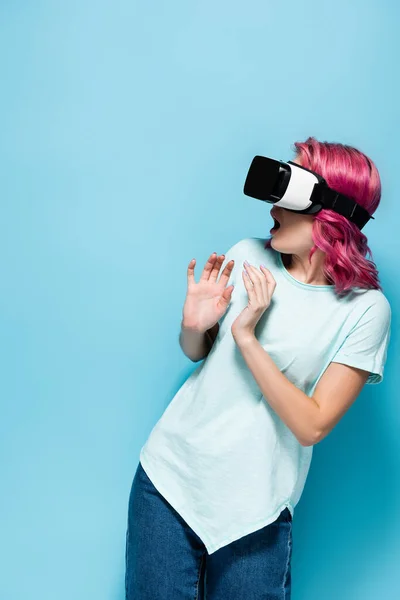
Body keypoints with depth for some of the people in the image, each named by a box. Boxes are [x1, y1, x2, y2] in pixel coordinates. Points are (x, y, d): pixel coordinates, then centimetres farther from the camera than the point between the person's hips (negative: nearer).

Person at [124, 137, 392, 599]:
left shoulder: (365, 309, -11)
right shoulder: (248, 256, -1)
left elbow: (312, 426, -16)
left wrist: (247, 337, -21)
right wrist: (193, 326, -12)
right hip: (169, 474, 3)